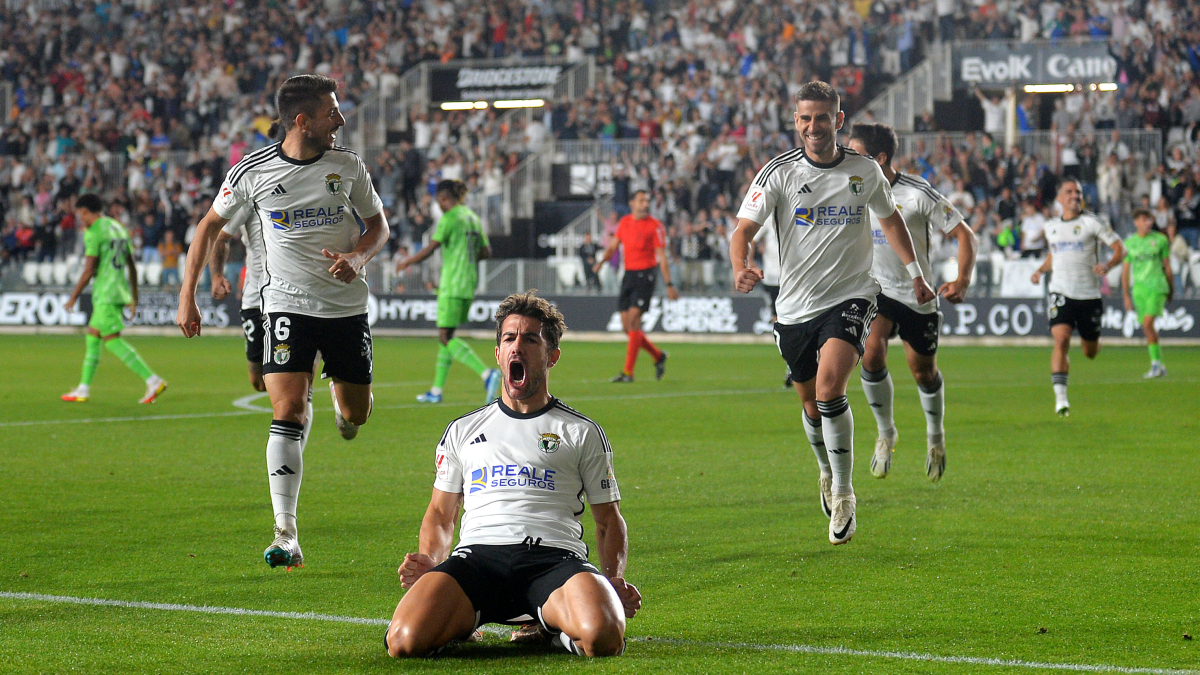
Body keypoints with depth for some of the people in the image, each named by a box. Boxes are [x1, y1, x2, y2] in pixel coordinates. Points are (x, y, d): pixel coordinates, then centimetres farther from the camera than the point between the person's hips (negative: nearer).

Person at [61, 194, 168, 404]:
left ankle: (152, 380, -19)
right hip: (121, 290, 9)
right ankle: (83, 389, 18)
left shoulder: (93, 233, -10)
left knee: (112, 340, -10)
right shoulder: (118, 228, 17)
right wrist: (134, 298, 22)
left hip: (105, 294, -9)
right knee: (92, 335, 16)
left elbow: (89, 270, -14)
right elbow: (132, 266, 19)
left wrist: (74, 296, -6)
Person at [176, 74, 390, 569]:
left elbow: (378, 225, 11)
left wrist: (357, 257, -12)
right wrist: (187, 296, 2)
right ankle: (286, 535, -14)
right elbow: (210, 225, 6)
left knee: (356, 415, 9)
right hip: (287, 304, -2)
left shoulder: (349, 167, -2)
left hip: (346, 305, 2)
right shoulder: (253, 171, -7)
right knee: (288, 412, -15)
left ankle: (338, 398, 50)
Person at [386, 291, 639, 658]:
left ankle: (549, 624, -1)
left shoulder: (583, 433, 19)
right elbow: (441, 513, 29)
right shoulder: (463, 431, 25)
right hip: (477, 554, 1)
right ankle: (463, 623, 3)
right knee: (405, 640, -31)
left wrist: (613, 577, 0)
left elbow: (608, 518, 21)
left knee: (602, 638, -36)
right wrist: (430, 561, 5)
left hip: (555, 555, -1)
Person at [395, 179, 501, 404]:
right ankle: (436, 390, 15)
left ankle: (486, 373, -25)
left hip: (452, 285, -9)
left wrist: (407, 262, 3)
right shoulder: (472, 217, 13)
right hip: (469, 284, 9)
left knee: (445, 337, -9)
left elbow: (429, 249, -12)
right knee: (446, 336, 14)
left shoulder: (449, 218, -11)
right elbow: (486, 252, 16)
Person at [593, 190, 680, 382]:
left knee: (633, 321, -14)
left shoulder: (655, 226, -5)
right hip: (628, 274, 6)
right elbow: (613, 246, 15)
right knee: (627, 327, 4)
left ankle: (628, 372, -12)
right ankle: (658, 356, 25)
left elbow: (662, 257, -6)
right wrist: (602, 261, -5)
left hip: (645, 275, -6)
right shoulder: (624, 222, 10)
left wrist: (669, 284, -10)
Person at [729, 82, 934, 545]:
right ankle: (828, 474, 43)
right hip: (796, 306, 2)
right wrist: (741, 268, -34)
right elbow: (743, 229, -14)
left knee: (829, 387, -23)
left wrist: (915, 272, 18)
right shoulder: (779, 173, -7)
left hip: (851, 297, -2)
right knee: (811, 402, 13)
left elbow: (890, 219, 18)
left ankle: (843, 492, -11)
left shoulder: (866, 171, -1)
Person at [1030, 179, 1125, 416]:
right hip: (1061, 293, 1)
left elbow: (1120, 248, -3)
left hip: (1089, 296, -1)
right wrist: (1040, 270, 11)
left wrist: (1107, 266, -23)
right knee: (1061, 340, -21)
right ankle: (1060, 397, -23)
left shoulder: (1091, 223, -2)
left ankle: (1093, 340, 48)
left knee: (1090, 353, 9)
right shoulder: (1051, 227, 11)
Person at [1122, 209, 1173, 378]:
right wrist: (1126, 296, 5)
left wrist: (1171, 289, 15)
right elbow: (1125, 271, 10)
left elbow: (1167, 266, 12)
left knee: (1147, 324, -18)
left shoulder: (1160, 240, 5)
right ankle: (1159, 367, 14)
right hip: (1138, 288, 3)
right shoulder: (1129, 243, 8)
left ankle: (1156, 364, -14)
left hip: (1157, 288, -3)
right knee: (1148, 328, 4)